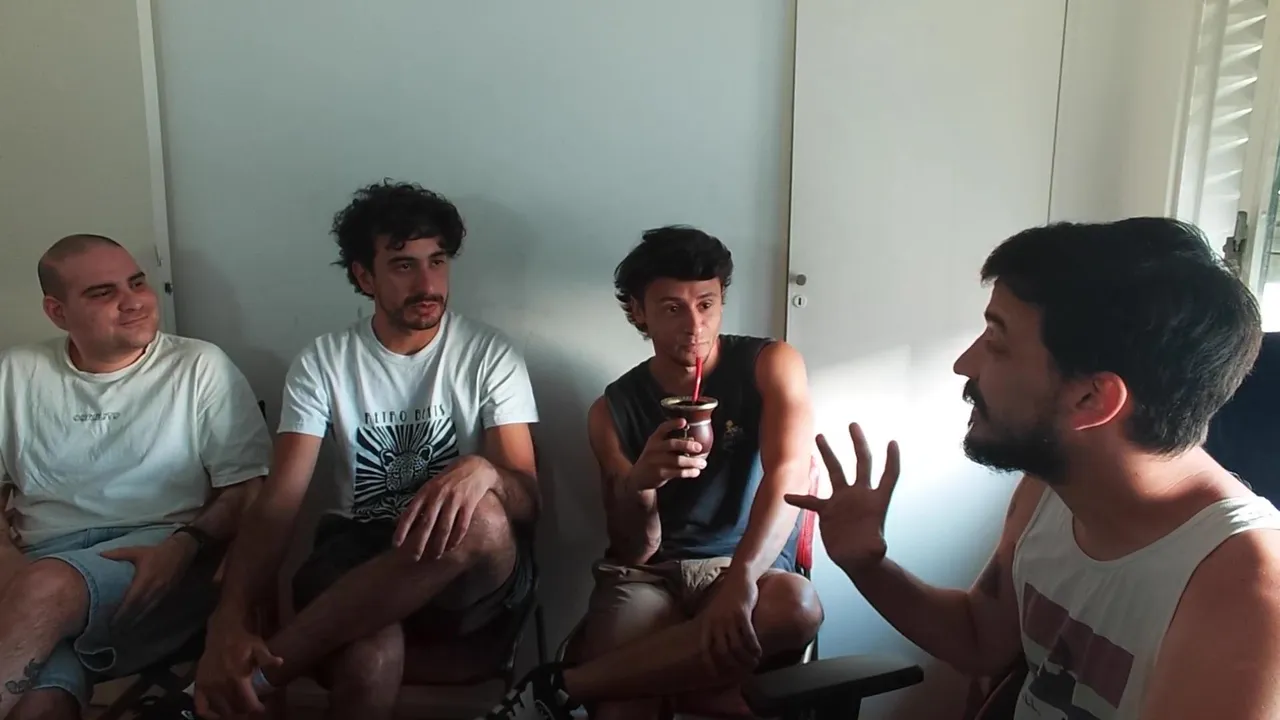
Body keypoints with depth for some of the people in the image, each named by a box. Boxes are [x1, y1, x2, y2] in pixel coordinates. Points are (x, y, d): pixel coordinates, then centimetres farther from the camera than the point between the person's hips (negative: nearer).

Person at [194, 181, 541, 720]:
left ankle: (257, 673, -30)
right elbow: (278, 503, -7)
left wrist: (482, 470, -34)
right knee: (369, 659, -40)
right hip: (361, 555, -1)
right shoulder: (323, 363, 0)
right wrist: (228, 621, -26)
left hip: (473, 574, 1)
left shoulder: (491, 356, -3)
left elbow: (527, 503, -7)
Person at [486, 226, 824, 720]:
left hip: (747, 571, 2)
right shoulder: (612, 410, 4)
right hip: (646, 577, -1)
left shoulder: (770, 365, -1)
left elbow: (788, 474, -18)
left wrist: (740, 580, -37)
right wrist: (637, 484, -23)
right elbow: (633, 552, 1)